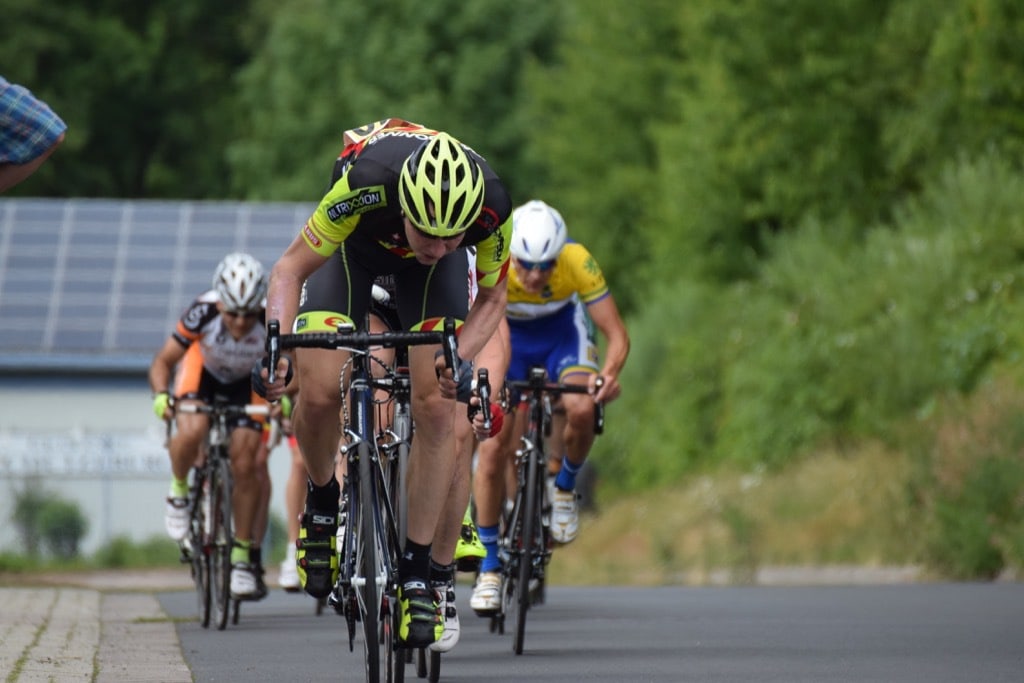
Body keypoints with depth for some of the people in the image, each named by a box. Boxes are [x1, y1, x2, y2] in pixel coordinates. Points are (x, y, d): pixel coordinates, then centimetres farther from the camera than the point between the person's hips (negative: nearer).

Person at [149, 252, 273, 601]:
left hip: (247, 379, 1)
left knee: (244, 465, -10)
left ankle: (243, 555, 4)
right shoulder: (203, 313, -36)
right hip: (203, 370, -1)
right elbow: (163, 361, -25)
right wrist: (161, 395, -43)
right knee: (190, 432, -31)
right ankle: (179, 490, 1)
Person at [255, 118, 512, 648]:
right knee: (319, 393, -18)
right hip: (356, 244, -1)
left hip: (428, 277, 1)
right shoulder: (365, 185, -42)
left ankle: (416, 571, -5)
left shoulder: (492, 207, -36)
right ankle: (321, 503, 13)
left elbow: (492, 299, -15)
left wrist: (460, 356, -33)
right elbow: (291, 269, -26)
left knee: (436, 406, -16)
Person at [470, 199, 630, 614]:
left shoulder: (578, 263, -33)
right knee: (493, 447, -11)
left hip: (563, 332, 0)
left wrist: (609, 373, -51)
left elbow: (617, 334, -30)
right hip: (505, 335, 0)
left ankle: (565, 486, 0)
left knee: (581, 409, -31)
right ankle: (489, 566, 4)